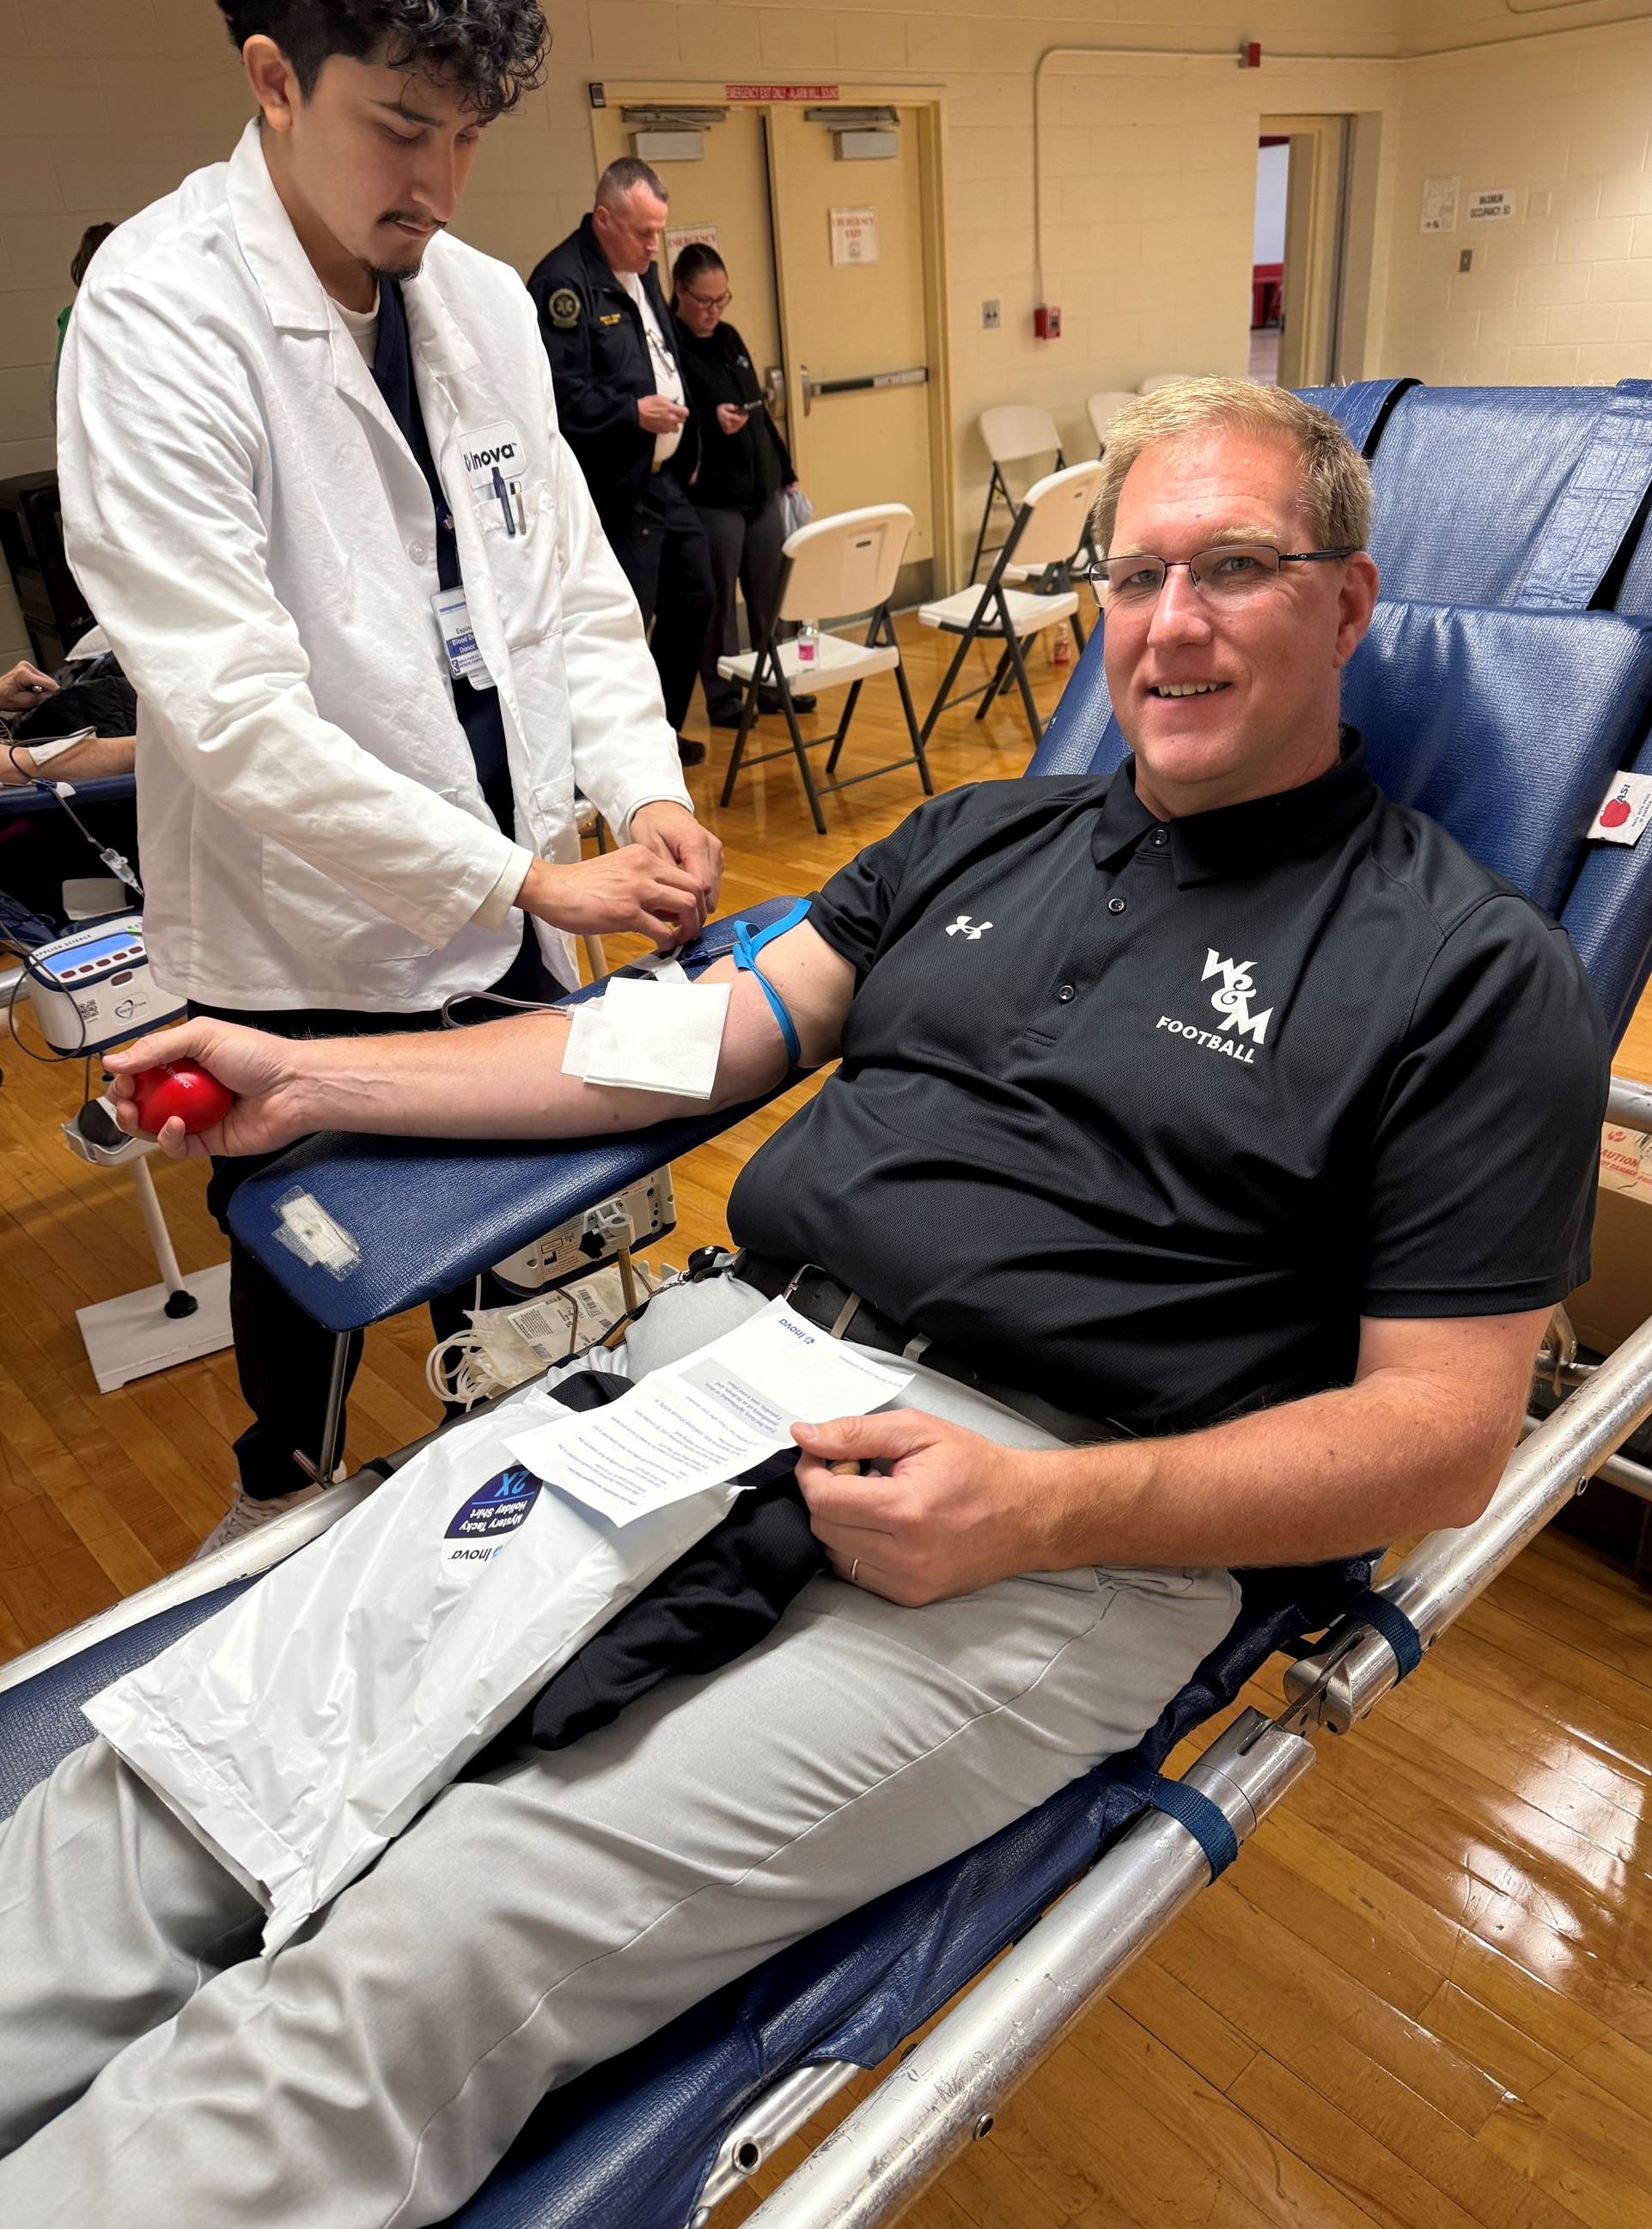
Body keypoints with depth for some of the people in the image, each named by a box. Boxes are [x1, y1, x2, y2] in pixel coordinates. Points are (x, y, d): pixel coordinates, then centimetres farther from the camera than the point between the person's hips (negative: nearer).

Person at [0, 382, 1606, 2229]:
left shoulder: (1472, 970, 1)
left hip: (1064, 1537, -5)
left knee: (426, 1956, -22)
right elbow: (709, 1034, 17)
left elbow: (1441, 1436, -3)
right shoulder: (982, 836, 17)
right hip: (709, 1362, 6)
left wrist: (1039, 1511, -18)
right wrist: (311, 1080, 14)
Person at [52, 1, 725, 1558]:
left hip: (505, 918, 5)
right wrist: (527, 874, -25)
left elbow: (573, 588, 7)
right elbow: (230, 708, -25)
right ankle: (287, 1484, 50)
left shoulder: (486, 300, 4)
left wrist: (648, 791, -10)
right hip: (307, 946, -5)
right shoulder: (159, 314, -16)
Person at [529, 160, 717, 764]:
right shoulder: (563, 282, -15)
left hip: (664, 479, 10)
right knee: (627, 624, -5)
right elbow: (557, 389, -25)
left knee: (694, 599, 16)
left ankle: (664, 729, 31)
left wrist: (687, 447, 21)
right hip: (617, 492, -10)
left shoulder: (641, 272, 15)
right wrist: (633, 412, -26)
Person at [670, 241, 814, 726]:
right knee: (717, 603, 1)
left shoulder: (729, 338, 14)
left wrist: (786, 472, 19)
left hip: (761, 490, 7)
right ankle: (722, 697, 13)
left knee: (772, 595, 11)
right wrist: (712, 421, -29)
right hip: (711, 498, -7)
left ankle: (775, 685, 24)